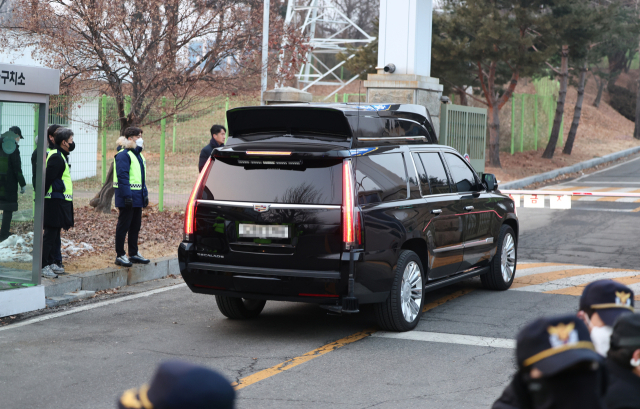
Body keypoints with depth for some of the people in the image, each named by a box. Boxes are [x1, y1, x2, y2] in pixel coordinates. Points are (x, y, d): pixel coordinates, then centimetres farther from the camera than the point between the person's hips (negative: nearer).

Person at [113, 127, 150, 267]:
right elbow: (122, 176, -20)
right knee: (123, 226, -3)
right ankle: (120, 255, 2)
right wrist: (127, 196, -26)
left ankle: (134, 254, 24)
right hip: (127, 198, -9)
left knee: (136, 226, 15)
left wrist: (145, 194, 18)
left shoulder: (139, 155, 17)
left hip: (138, 198, 9)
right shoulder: (123, 155, -13)